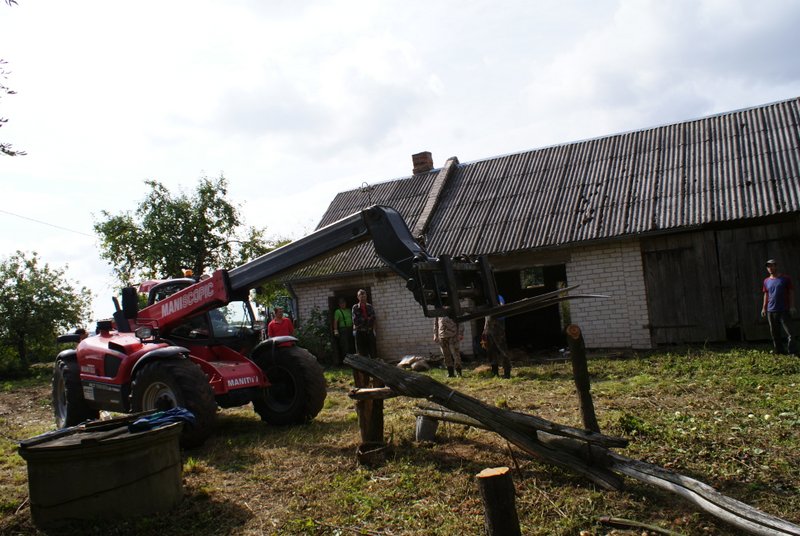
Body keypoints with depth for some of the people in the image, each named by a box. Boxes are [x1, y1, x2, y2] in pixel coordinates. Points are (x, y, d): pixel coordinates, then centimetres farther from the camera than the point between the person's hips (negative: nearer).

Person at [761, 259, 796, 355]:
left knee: (788, 331, -6)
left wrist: (792, 306, -8)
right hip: (771, 311, 4)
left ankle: (791, 349, 0)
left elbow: (791, 293, -2)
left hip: (784, 310, -4)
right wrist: (764, 307, 11)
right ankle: (779, 350, 18)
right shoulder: (766, 281, 9)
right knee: (774, 332, 9)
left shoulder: (785, 278, -2)